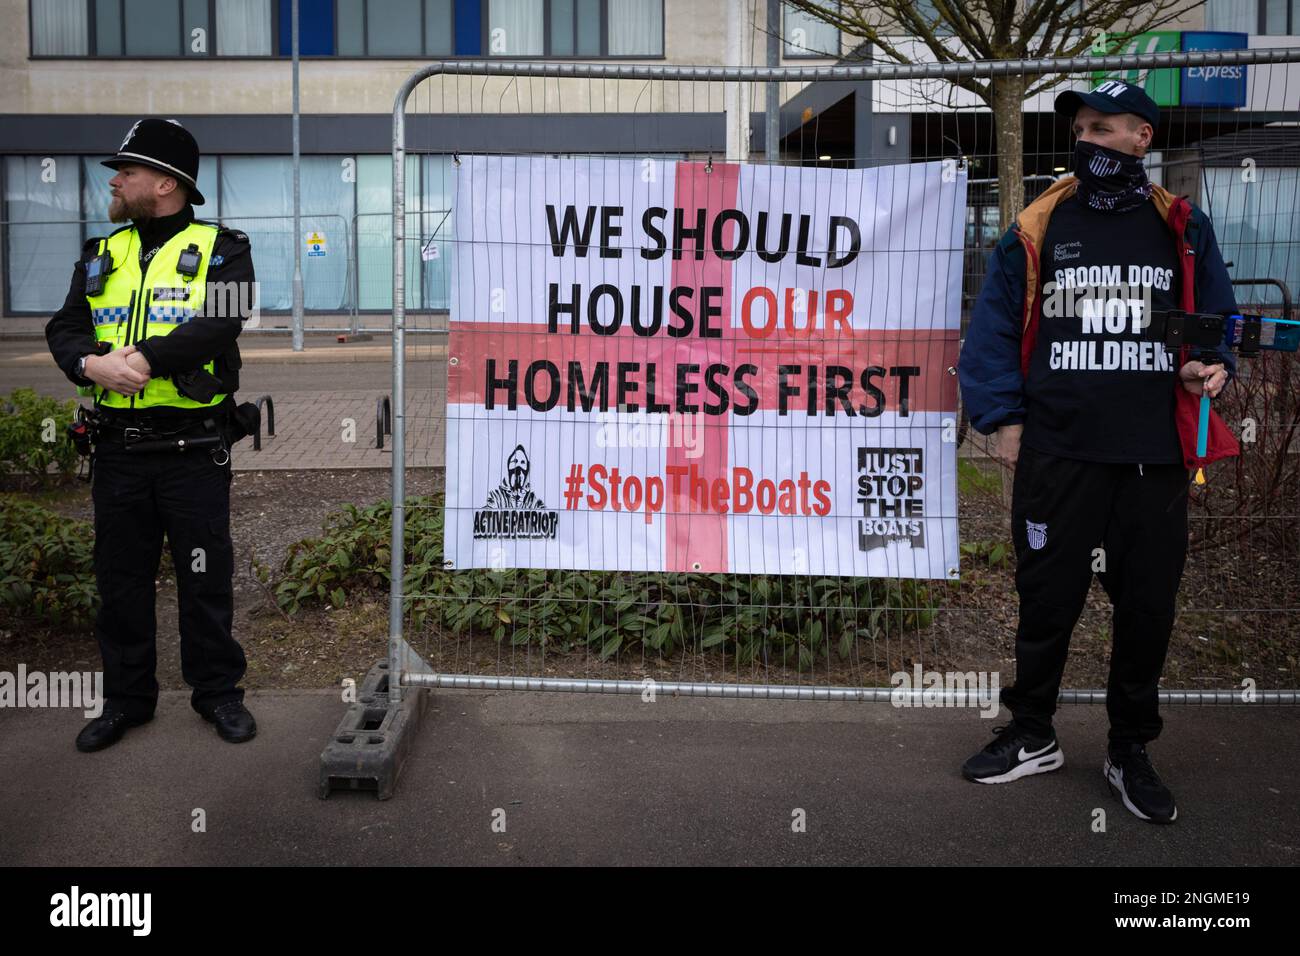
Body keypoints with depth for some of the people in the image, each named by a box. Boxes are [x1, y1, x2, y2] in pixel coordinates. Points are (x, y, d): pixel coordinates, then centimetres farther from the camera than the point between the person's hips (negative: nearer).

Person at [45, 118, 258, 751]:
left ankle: (217, 691, 21)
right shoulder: (101, 256, 14)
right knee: (120, 579, 12)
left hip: (195, 451, -4)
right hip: (118, 451, 5)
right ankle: (126, 698, 25)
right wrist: (92, 364, -18)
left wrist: (141, 358, -25)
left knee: (206, 577, 5)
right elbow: (63, 330, 3)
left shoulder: (220, 249, -1)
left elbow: (219, 324, -18)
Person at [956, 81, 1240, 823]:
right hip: (1058, 452, -1)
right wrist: (1002, 419, -3)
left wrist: (1217, 367, -6)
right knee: (1048, 600, 7)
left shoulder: (1183, 230, 7)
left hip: (1156, 456, 1)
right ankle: (1033, 736, 26)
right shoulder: (1038, 228, 3)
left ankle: (1132, 751, 25)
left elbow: (1220, 317, 15)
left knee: (1148, 606, 8)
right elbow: (993, 329, 4)